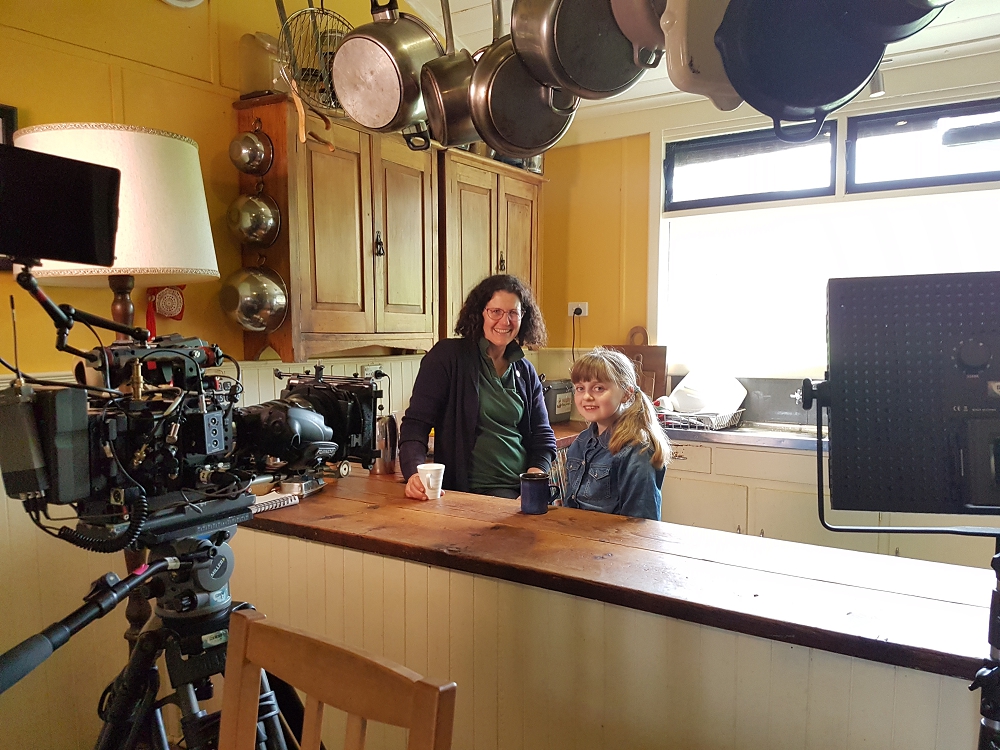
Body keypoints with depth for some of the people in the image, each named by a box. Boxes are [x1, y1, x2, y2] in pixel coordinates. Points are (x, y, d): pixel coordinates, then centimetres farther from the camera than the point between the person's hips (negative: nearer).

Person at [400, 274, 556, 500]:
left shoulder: (525, 371, 13)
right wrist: (414, 474, -25)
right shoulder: (447, 356, -3)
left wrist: (537, 473, -3)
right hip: (467, 493, -4)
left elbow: (542, 435, 16)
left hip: (522, 491, 5)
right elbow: (415, 423, -8)